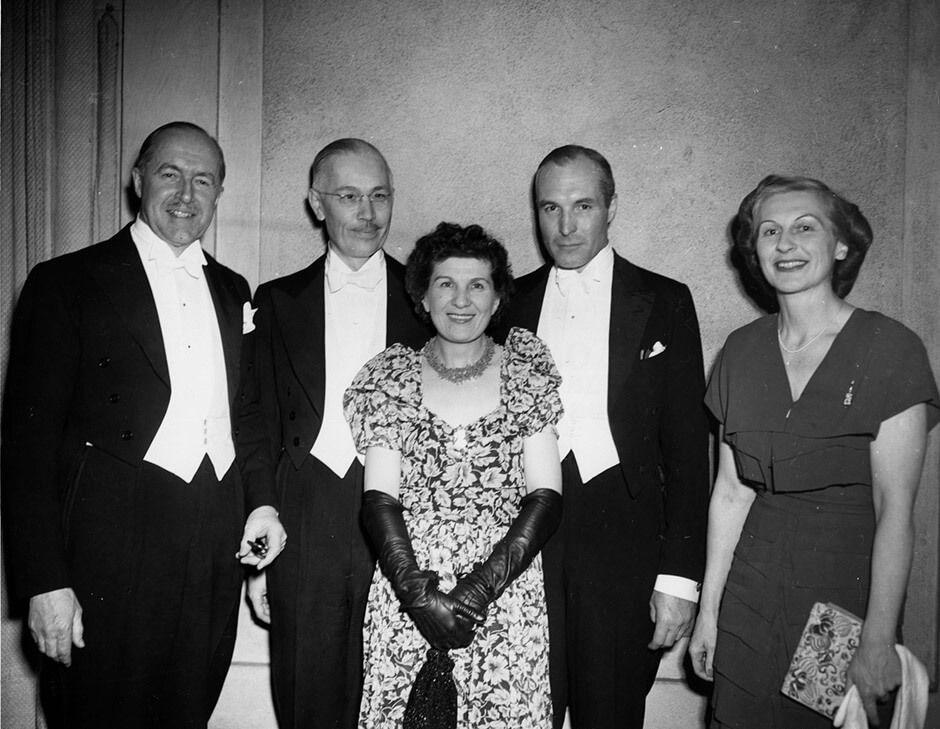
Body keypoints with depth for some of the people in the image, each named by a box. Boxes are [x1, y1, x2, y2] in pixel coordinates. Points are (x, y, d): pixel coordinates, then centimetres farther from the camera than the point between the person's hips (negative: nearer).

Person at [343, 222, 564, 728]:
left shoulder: (527, 375, 5)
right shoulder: (391, 379, 6)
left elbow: (546, 497, -1)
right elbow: (379, 499, 0)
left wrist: (483, 585, -13)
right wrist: (420, 595, -13)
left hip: (507, 605, 0)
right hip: (404, 604, 0)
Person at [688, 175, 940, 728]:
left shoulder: (890, 349, -10)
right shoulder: (742, 351, 4)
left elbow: (896, 510, -12)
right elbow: (731, 490, 6)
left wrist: (879, 641, -14)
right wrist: (708, 609, 6)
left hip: (849, 588, -3)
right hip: (751, 594, 4)